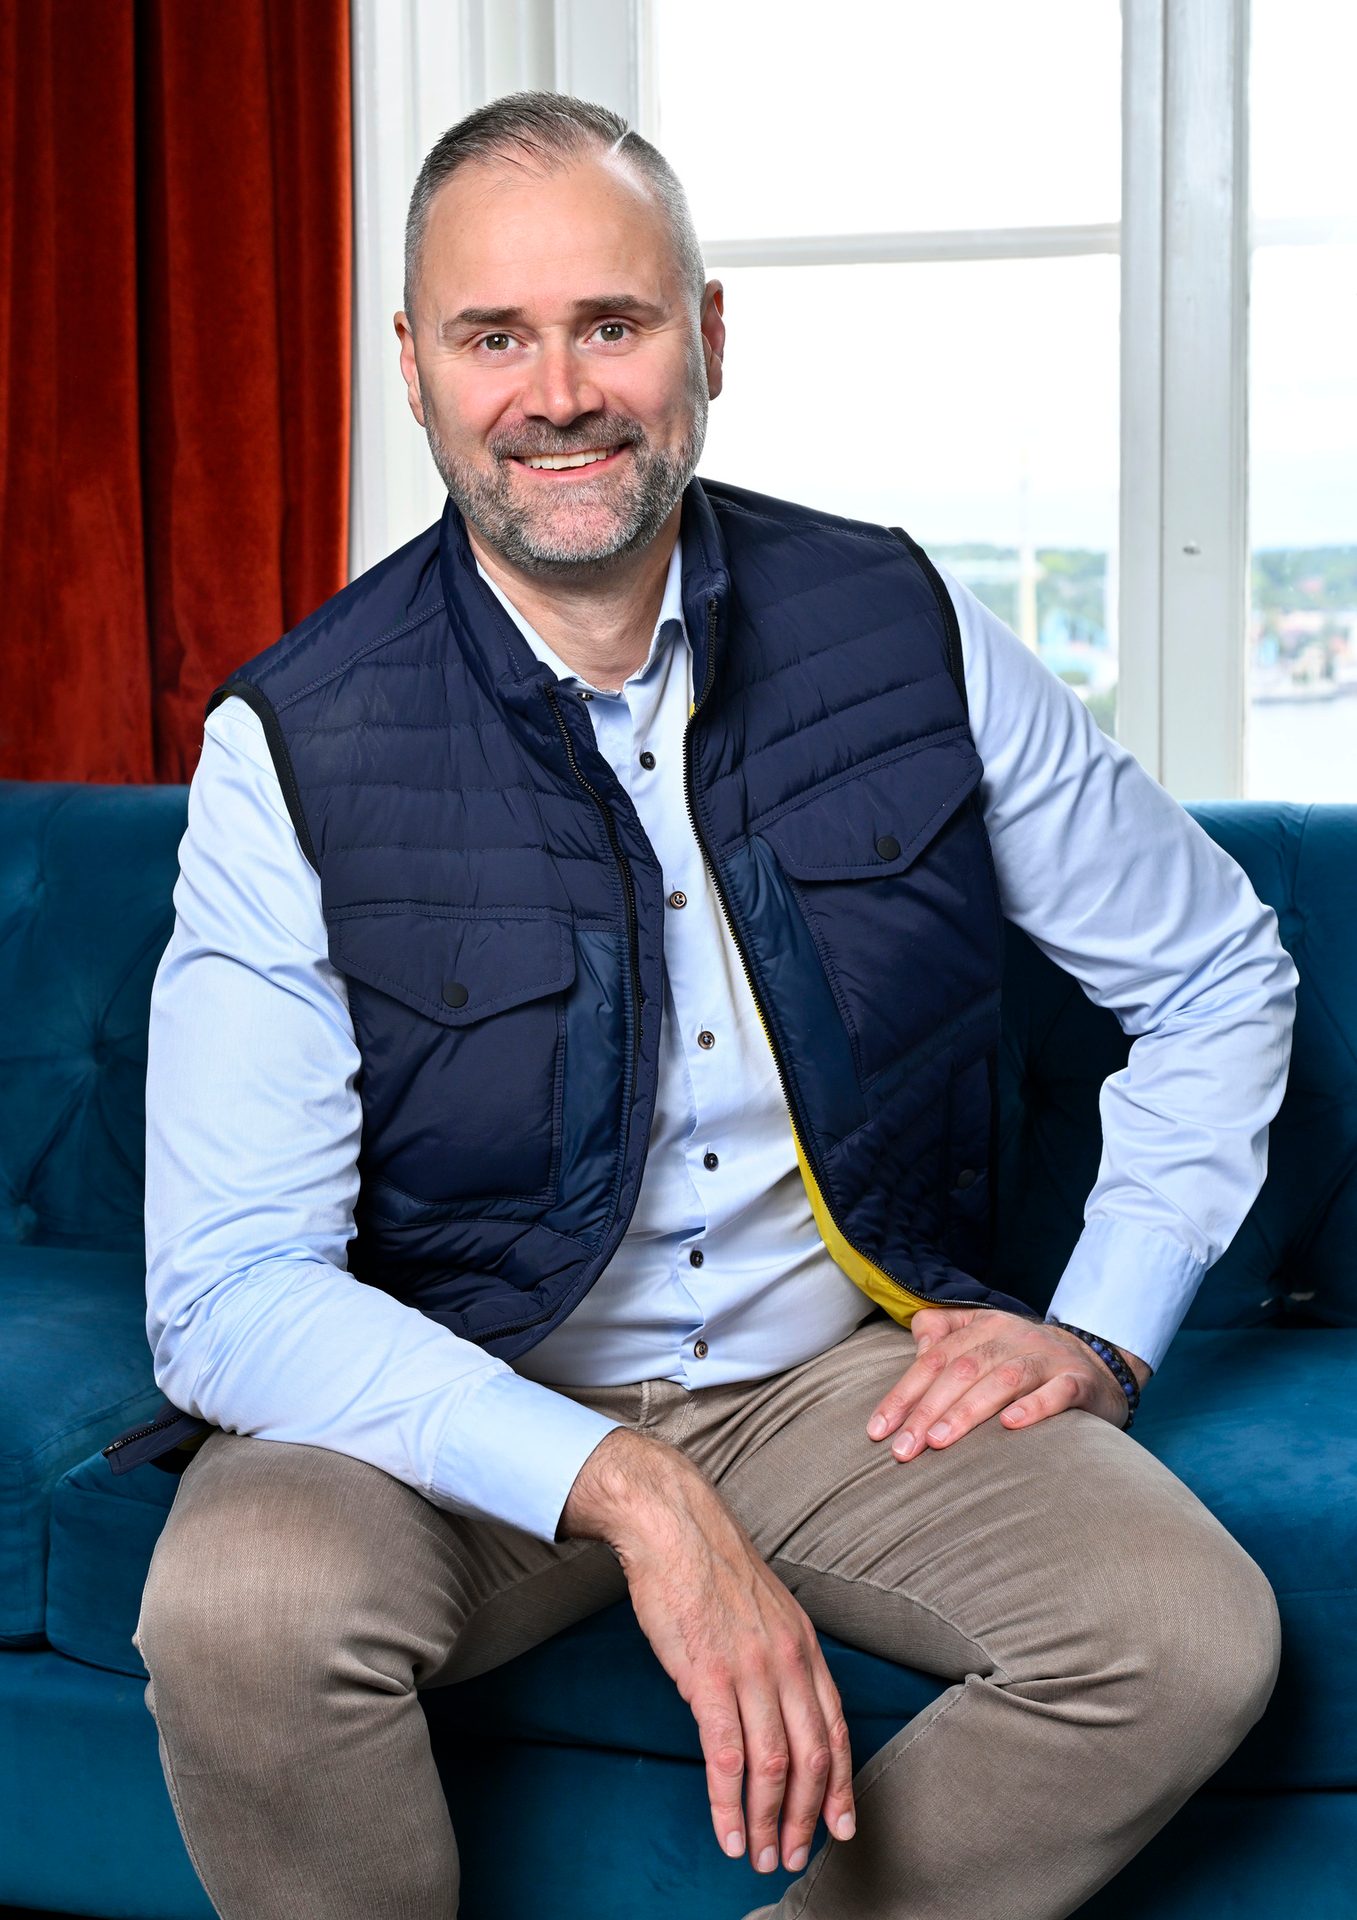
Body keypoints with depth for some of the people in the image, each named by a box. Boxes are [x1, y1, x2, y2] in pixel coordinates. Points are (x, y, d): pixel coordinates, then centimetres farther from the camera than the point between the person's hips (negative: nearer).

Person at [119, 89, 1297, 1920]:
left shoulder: (904, 628, -4)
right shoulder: (294, 745, -13)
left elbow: (1219, 974, 9)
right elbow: (229, 1291, -18)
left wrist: (1103, 1325, -3)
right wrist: (627, 1491, -29)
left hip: (847, 1364, 2)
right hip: (464, 1406, -2)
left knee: (1197, 1636, -22)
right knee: (241, 1610, -32)